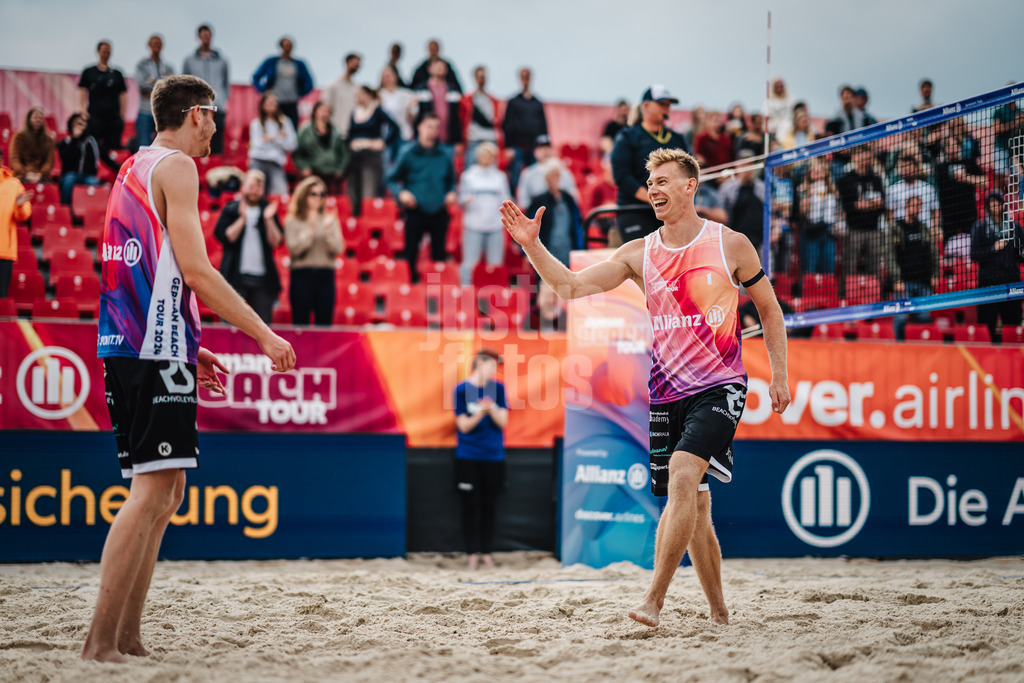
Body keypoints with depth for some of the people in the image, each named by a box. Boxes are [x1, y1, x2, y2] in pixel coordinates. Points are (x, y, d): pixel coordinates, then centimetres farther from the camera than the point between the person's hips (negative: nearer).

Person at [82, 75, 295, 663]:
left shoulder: (134, 169, 22)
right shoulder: (175, 167, -6)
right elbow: (195, 269, -14)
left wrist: (187, 346, 28)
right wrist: (264, 335, -9)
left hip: (128, 348, 10)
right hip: (157, 350, -10)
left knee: (165, 492, 13)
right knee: (153, 492, -12)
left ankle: (128, 638, 11)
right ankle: (101, 643, -16)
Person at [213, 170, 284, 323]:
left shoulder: (268, 210, 13)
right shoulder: (230, 210, 7)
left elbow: (276, 242, 2)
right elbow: (224, 237, -7)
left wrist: (269, 220, -10)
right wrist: (242, 218, -13)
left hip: (262, 279, 2)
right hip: (235, 276, -2)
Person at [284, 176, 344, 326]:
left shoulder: (330, 220, 11)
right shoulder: (293, 222, 3)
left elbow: (338, 249, 2)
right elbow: (294, 248, -9)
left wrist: (328, 230, -10)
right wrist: (311, 230, -13)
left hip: (325, 276, 2)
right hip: (302, 275, -2)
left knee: (324, 323, 0)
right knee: (300, 324, -1)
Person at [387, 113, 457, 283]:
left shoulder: (444, 157, 10)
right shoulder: (409, 155, 2)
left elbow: (451, 182, 20)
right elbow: (392, 180, 6)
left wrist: (452, 193, -1)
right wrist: (401, 193, -13)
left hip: (439, 213, 2)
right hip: (415, 213, -2)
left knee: (439, 255, 3)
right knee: (410, 255, -1)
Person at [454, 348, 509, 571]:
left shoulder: (498, 388, 3)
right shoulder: (462, 389, -4)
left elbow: (503, 421, -2)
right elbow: (464, 426, -6)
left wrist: (492, 408, -21)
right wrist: (480, 412, -23)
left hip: (493, 456, 2)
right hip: (468, 457, -2)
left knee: (489, 505, 6)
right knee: (470, 505, 0)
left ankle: (486, 552, 14)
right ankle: (473, 553, 5)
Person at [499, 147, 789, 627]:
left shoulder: (731, 245, 0)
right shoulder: (639, 254, 6)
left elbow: (769, 310, 11)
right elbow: (571, 286, -2)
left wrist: (779, 375, 6)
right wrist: (531, 245, -16)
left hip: (720, 388, -4)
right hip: (667, 394, 4)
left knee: (682, 472, -25)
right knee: (694, 507, 8)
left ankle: (653, 599, -27)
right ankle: (719, 612, 21)